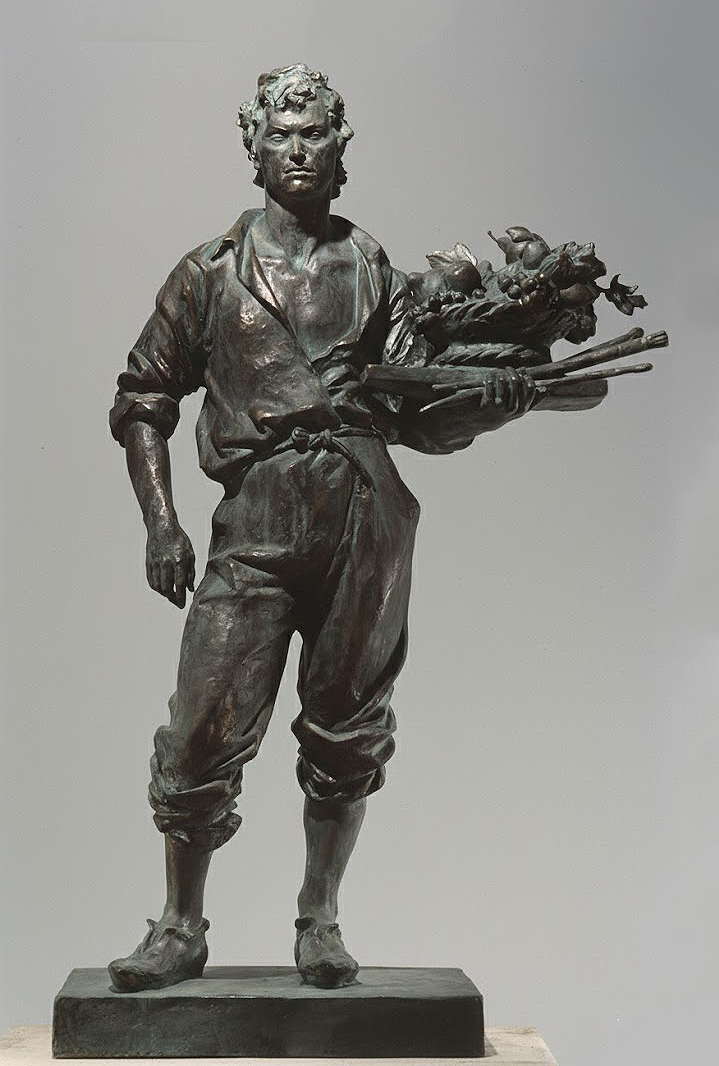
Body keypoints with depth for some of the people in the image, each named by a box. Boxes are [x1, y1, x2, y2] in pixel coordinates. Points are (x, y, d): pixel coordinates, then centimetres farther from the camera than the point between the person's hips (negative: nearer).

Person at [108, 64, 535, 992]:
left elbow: (423, 418, 10)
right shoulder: (211, 272, 13)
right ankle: (181, 930, 11)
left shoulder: (373, 271, 15)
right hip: (257, 520, -1)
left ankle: (319, 922, 20)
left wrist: (490, 404, -10)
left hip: (366, 509, 1)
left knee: (347, 727, 5)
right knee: (205, 732, -5)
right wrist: (160, 522, 3)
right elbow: (142, 401, 13)